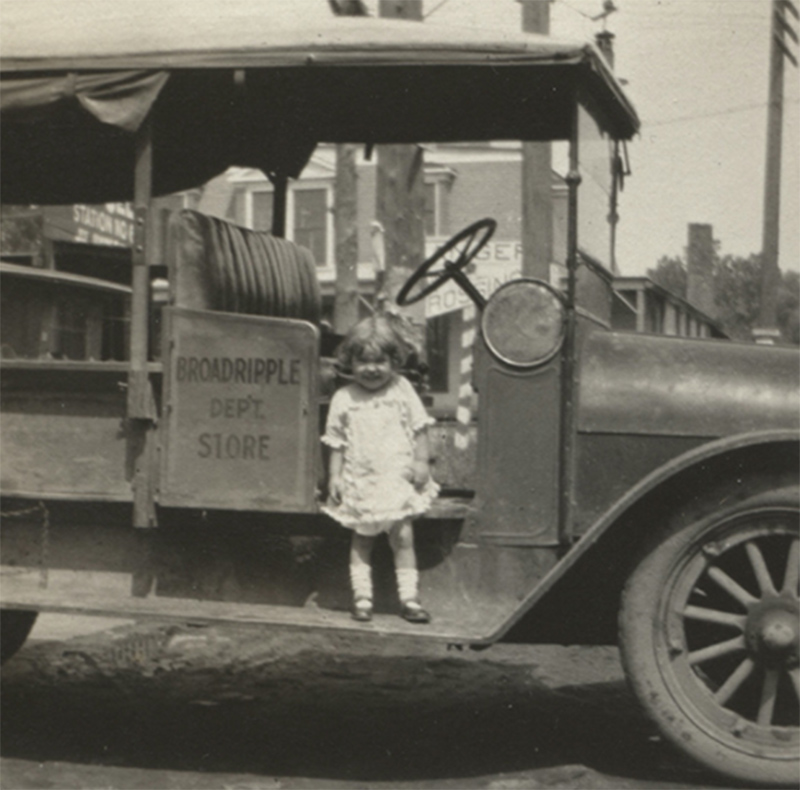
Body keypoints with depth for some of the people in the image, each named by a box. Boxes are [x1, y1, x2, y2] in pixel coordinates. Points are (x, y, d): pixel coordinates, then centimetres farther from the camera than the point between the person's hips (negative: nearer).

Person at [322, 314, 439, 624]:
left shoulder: (402, 390, 1)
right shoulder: (344, 398, 0)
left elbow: (419, 428, 4)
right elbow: (336, 443, 4)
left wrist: (421, 462, -3)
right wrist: (334, 477, 0)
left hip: (399, 478, 0)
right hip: (360, 482, 1)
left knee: (403, 536, -2)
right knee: (361, 539, 8)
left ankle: (409, 597, 6)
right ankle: (361, 597, 15)